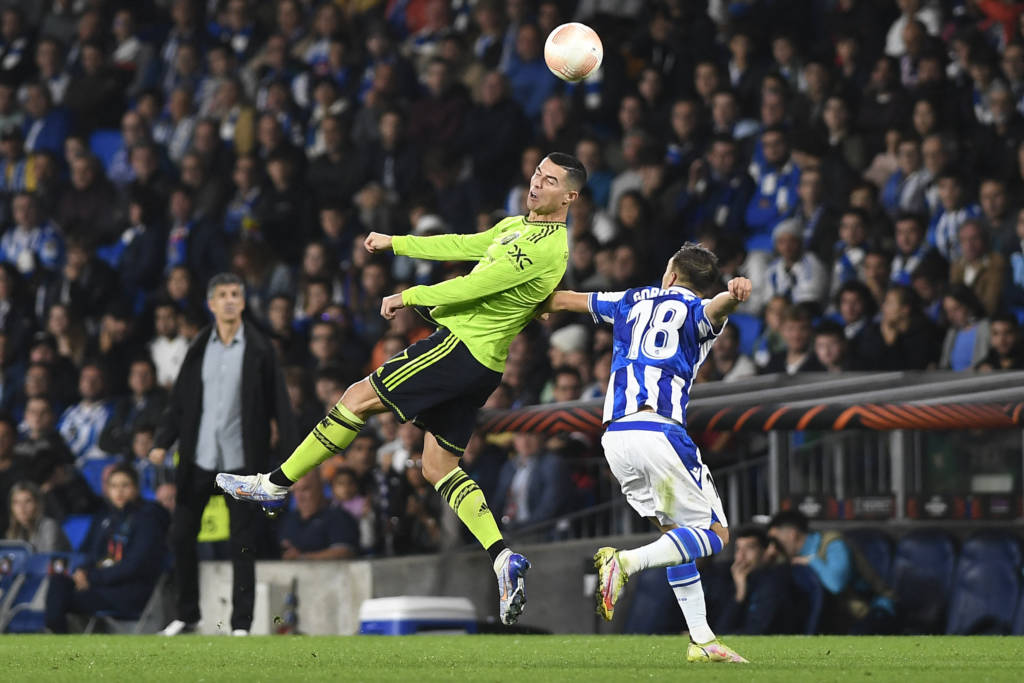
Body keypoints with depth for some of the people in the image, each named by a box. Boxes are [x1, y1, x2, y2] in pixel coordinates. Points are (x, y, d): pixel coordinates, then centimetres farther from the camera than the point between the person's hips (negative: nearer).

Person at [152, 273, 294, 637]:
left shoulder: (259, 348, -1)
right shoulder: (200, 347, 7)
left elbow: (277, 401, -2)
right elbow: (180, 399, 9)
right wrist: (163, 442, -1)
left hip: (241, 458, -3)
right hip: (199, 457, 3)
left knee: (243, 544, -1)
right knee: (182, 536, 6)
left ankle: (241, 623, 3)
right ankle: (187, 614, 20)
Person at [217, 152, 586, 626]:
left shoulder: (546, 246, -16)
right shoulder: (516, 226, 16)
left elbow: (475, 285, -19)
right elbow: (461, 246, 28)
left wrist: (409, 297, -10)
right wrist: (394, 244, 32)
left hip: (461, 346, -10)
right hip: (482, 365, 10)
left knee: (360, 397, -4)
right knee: (439, 466, 8)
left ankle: (275, 485, 3)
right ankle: (503, 559, -3)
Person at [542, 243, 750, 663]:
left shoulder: (634, 301, 24)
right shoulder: (697, 310, 10)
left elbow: (563, 300, 36)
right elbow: (715, 307, -17)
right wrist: (734, 295, -41)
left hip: (615, 436, 6)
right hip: (659, 431, -6)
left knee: (675, 532, 17)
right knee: (714, 534, -2)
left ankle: (701, 641, 8)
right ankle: (626, 562, -24)